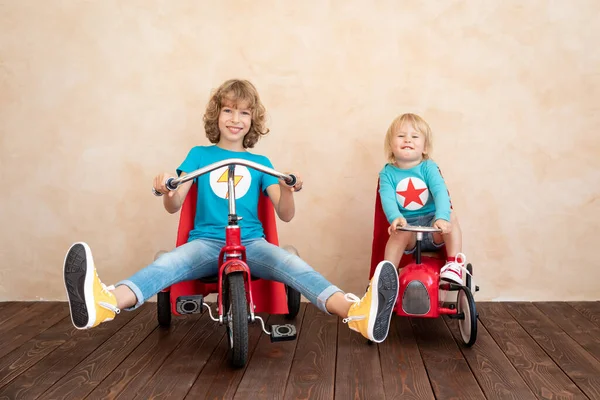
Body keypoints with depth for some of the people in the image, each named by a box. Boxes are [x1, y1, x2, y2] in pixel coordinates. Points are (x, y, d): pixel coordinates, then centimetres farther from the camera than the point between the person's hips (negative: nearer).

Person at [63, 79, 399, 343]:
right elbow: (174, 206, 4)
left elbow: (286, 215, 6)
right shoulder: (200, 155, 15)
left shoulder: (260, 162, 16)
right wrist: (166, 190, -22)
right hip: (207, 240, 0)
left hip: (251, 242, 1)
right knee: (167, 263, -34)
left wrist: (288, 190, -18)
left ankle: (358, 313, -58)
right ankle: (104, 303, -65)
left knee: (291, 264, -32)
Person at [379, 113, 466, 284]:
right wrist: (395, 217, -41)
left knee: (450, 217, -27)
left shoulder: (429, 167, -4)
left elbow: (440, 191, -21)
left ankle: (454, 264, -15)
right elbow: (387, 199, -18)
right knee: (399, 232, -32)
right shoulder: (387, 173, -2)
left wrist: (442, 217, -41)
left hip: (432, 227, 0)